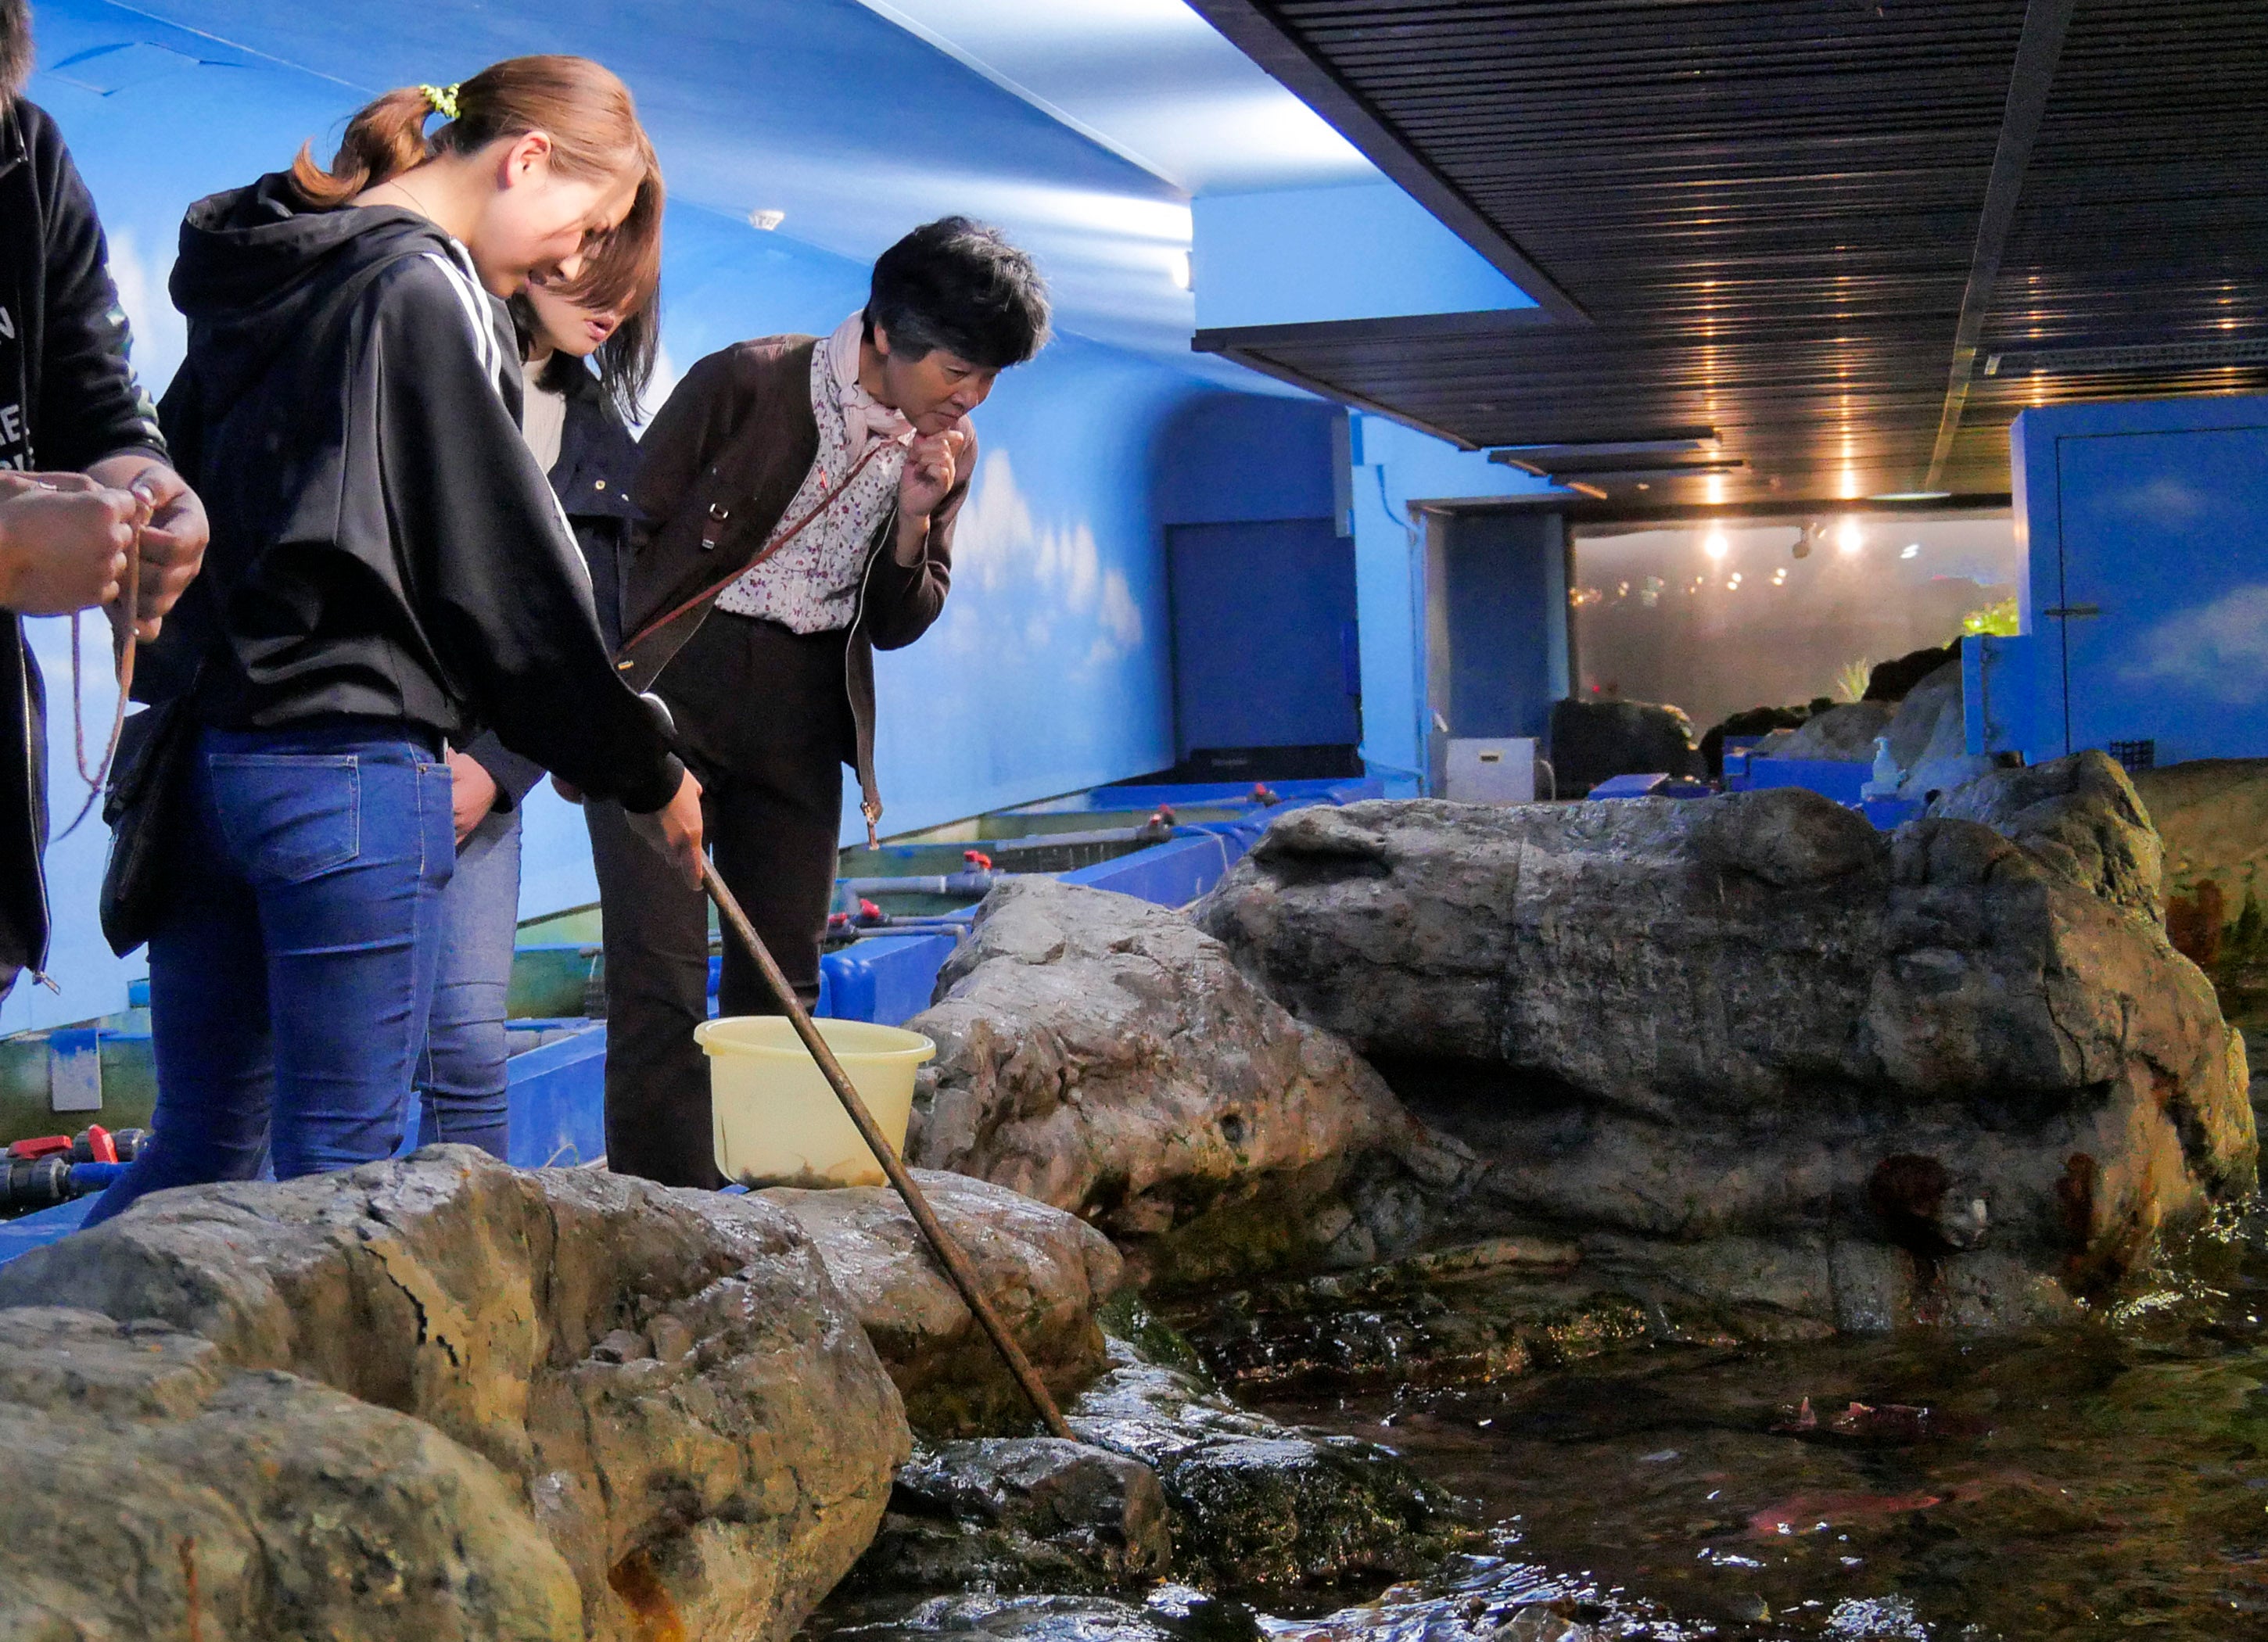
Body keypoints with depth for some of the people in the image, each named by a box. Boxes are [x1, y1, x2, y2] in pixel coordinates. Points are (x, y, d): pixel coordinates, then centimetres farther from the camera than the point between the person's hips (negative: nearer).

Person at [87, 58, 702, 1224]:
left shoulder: (253, 275, 15)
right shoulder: (426, 294, -10)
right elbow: (509, 571, -9)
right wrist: (645, 774, 0)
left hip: (197, 757, 8)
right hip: (347, 770, -8)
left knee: (199, 1144, 14)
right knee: (337, 1166, -1)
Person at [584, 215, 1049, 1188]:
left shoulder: (947, 448, 2)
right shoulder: (746, 383, -13)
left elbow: (899, 625, 8)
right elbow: (622, 530, -6)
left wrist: (913, 522, -10)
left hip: (801, 712, 5)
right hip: (670, 685, -5)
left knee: (783, 974, 8)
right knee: (660, 971, -9)